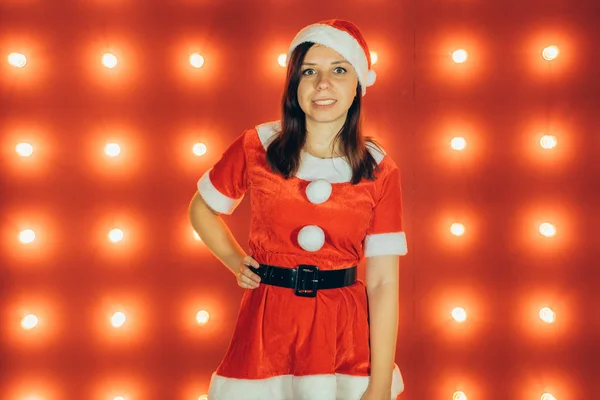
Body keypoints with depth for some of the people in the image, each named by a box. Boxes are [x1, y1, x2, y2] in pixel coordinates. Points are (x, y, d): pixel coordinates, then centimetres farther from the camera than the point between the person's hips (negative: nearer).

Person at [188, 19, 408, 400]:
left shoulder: (380, 171, -6)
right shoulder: (256, 148, -6)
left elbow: (383, 282, -9)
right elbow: (202, 209, 13)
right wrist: (237, 262, 1)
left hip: (345, 332, 0)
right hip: (267, 326, 1)